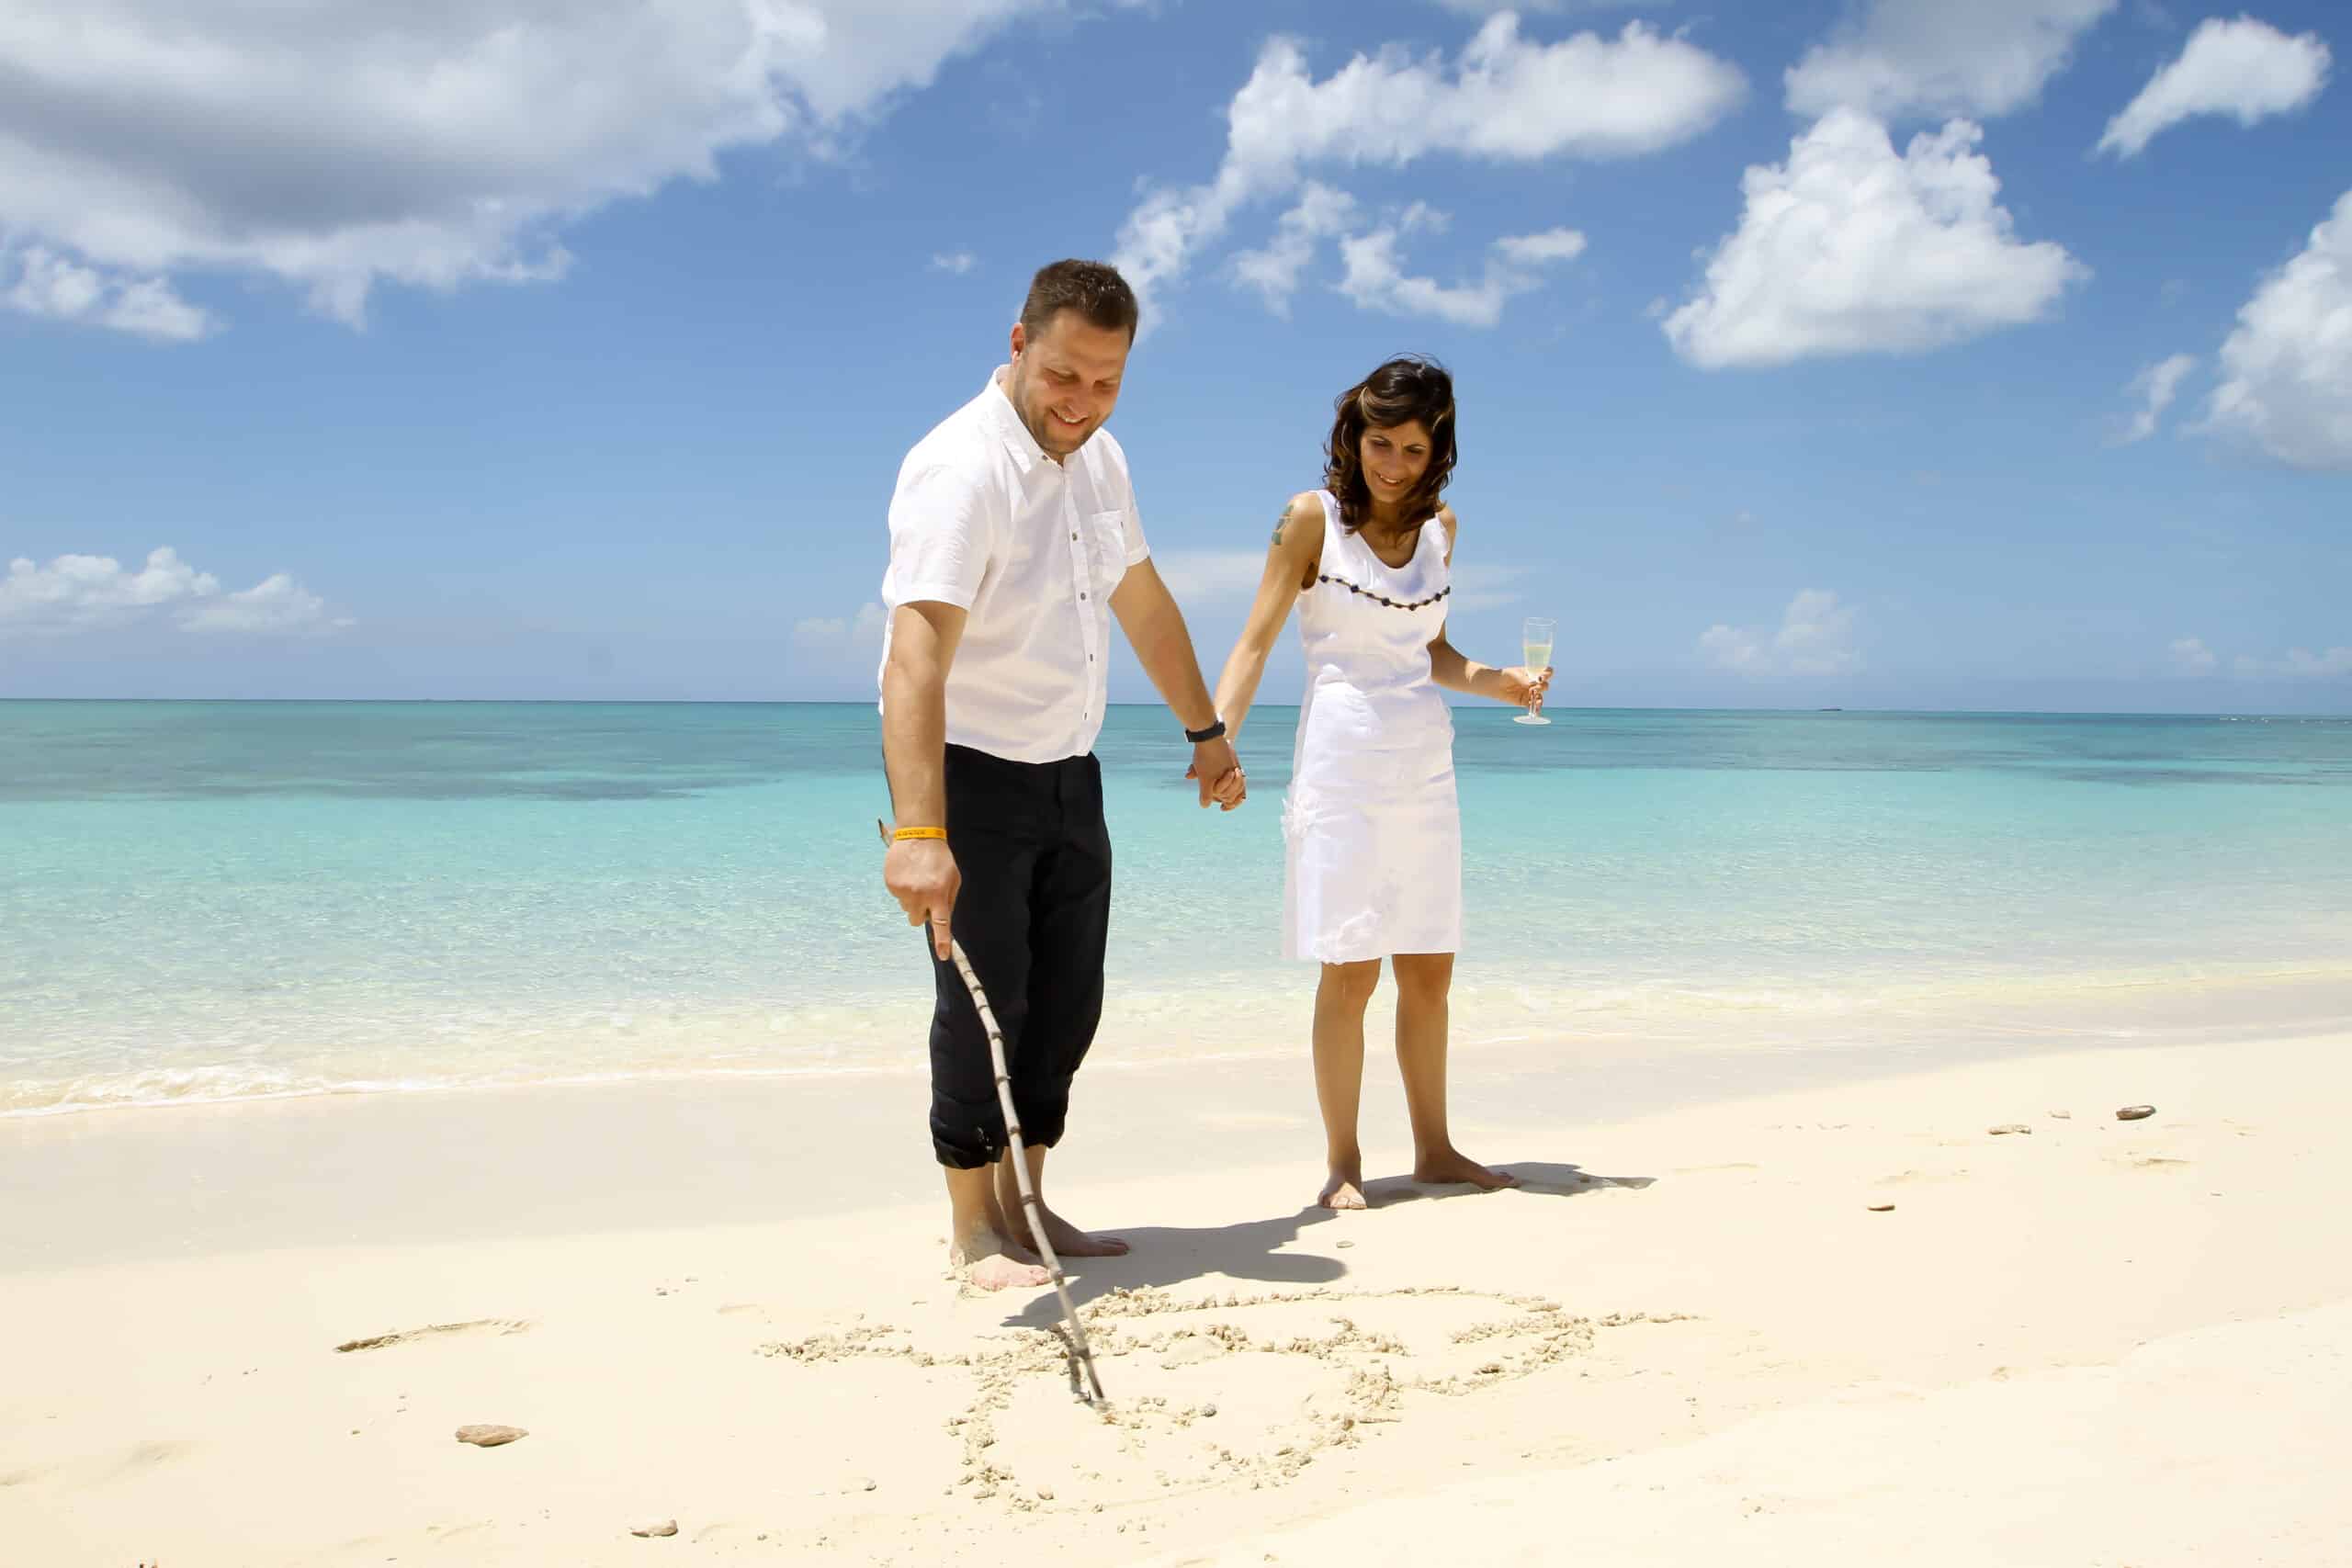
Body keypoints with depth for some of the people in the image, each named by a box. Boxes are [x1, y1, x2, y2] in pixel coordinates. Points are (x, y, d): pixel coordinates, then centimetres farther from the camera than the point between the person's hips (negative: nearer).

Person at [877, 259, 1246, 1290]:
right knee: (984, 1003, -3)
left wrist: (1206, 731, 21)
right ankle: (973, 1232, 12)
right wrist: (918, 831, -49)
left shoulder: (1097, 459, 3)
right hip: (968, 774, -8)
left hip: (1067, 772, 8)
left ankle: (1023, 1209, 25)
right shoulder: (962, 469, -24)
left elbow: (1141, 600, 18)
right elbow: (916, 651, -37)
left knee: (1066, 1004, 11)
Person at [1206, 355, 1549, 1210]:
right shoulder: (1312, 518, -4)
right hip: (1342, 758, -5)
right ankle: (1342, 1163, 7)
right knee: (1350, 970, -5)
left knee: (1430, 969, 9)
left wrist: (1502, 683, 0)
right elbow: (1256, 639, -10)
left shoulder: (1440, 526, 10)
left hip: (1425, 762, 5)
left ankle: (1434, 1149, 22)